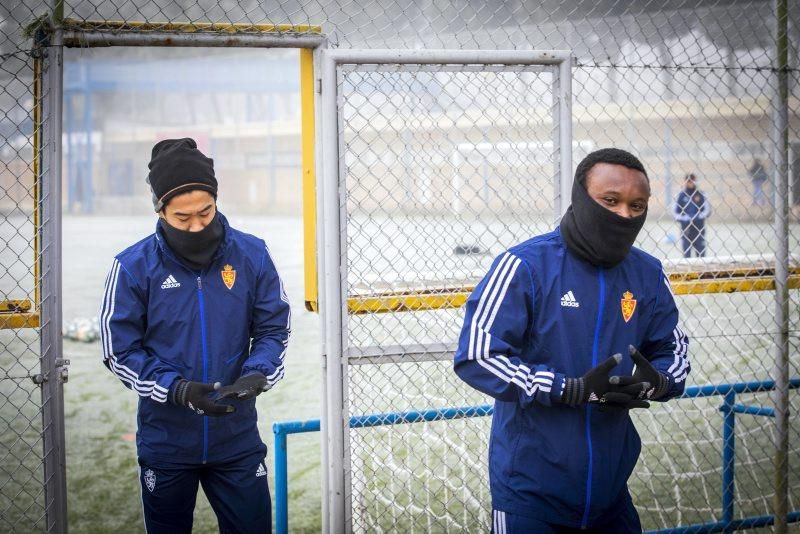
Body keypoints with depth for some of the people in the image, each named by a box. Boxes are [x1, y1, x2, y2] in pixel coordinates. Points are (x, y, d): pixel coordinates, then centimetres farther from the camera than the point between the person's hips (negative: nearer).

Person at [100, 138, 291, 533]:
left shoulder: (252, 255, -6)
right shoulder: (134, 266, -11)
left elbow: (273, 329, 2)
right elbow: (120, 352, -8)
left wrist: (258, 375, -18)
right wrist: (178, 389, -22)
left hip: (237, 437, 1)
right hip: (166, 439, -1)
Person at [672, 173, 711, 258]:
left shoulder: (701, 195, 4)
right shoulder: (681, 195, 4)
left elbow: (708, 210, 4)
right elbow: (675, 212, 5)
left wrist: (699, 217, -11)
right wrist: (684, 219, -10)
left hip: (699, 228, 0)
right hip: (686, 228, 0)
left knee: (701, 253, 1)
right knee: (686, 254, 0)